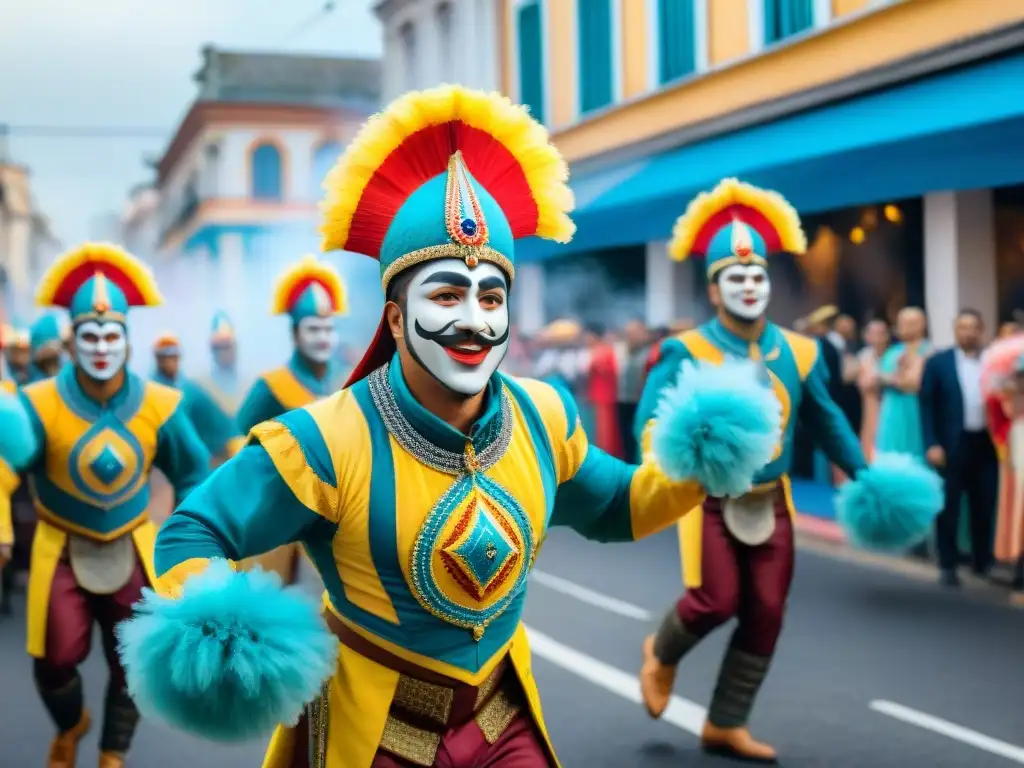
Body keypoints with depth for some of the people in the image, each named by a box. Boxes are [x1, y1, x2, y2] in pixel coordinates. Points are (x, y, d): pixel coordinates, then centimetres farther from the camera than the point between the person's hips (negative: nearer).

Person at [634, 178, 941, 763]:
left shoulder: (801, 352, 3)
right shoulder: (687, 351, -11)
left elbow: (827, 419, 14)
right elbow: (651, 418, -21)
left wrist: (864, 475, 10)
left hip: (771, 505, 5)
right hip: (710, 502, -4)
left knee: (766, 617, 4)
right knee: (714, 601, -14)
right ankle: (662, 655, 22)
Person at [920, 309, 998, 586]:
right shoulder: (938, 362, -1)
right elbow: (926, 405, -3)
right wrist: (931, 444, -10)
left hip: (987, 444, 2)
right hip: (952, 445, -2)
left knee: (984, 507, 9)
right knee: (949, 508, 4)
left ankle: (983, 561, 22)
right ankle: (948, 565, 11)